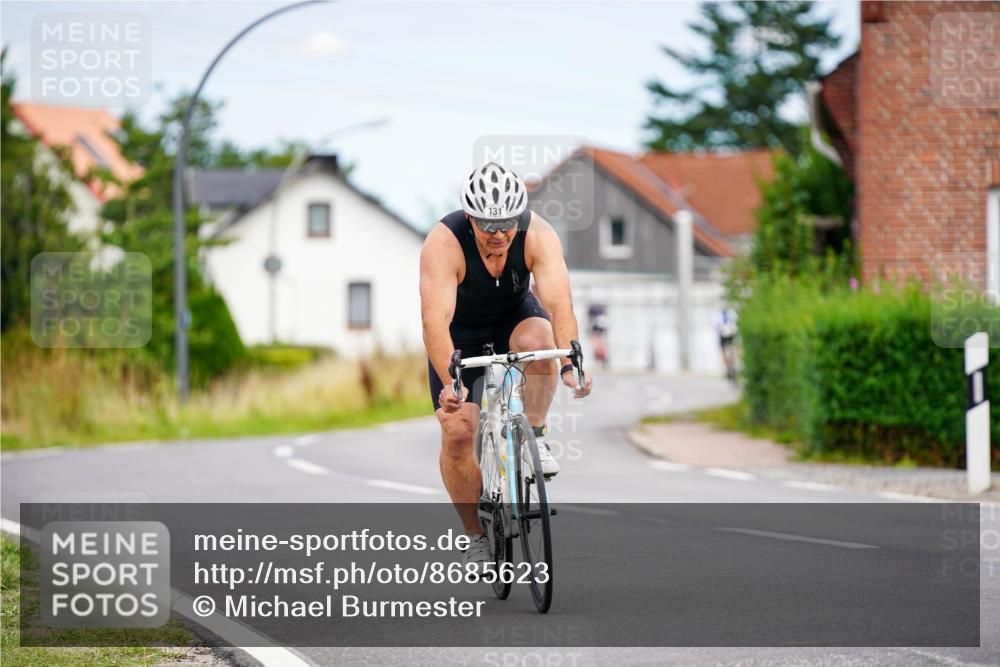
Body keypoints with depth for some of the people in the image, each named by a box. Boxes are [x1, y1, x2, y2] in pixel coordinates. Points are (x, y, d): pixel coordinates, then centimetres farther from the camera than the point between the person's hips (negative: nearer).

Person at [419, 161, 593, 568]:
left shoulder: (538, 236, -28)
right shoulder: (444, 243, -33)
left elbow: (558, 303, -38)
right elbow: (435, 320, -42)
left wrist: (569, 364, -54)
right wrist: (450, 382, -56)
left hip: (514, 316, 1)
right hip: (462, 332, -1)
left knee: (538, 340, -35)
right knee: (457, 433, -12)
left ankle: (533, 437, -13)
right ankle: (477, 538, 6)